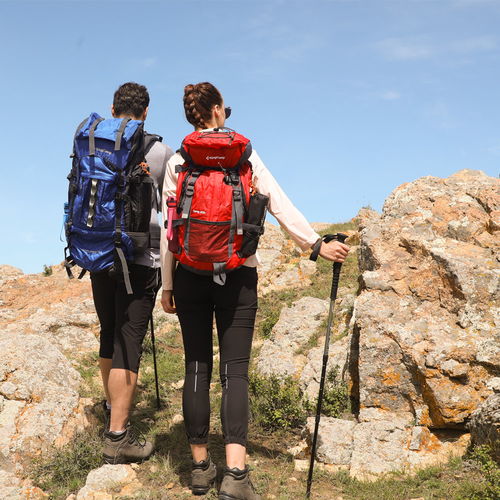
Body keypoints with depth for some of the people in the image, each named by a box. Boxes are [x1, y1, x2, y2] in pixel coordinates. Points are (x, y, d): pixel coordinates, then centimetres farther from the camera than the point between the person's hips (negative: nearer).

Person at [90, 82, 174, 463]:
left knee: (109, 334, 18)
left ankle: (113, 405, 36)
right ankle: (118, 435, -5)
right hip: (140, 257, -5)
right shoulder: (160, 153, -6)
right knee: (129, 340, -5)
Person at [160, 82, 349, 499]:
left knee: (197, 367, 9)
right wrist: (316, 244, 1)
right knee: (235, 369, -2)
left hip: (190, 273, 2)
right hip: (237, 273, -1)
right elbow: (280, 204, -4)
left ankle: (201, 465, 16)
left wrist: (167, 285, 9)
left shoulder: (177, 161, 4)